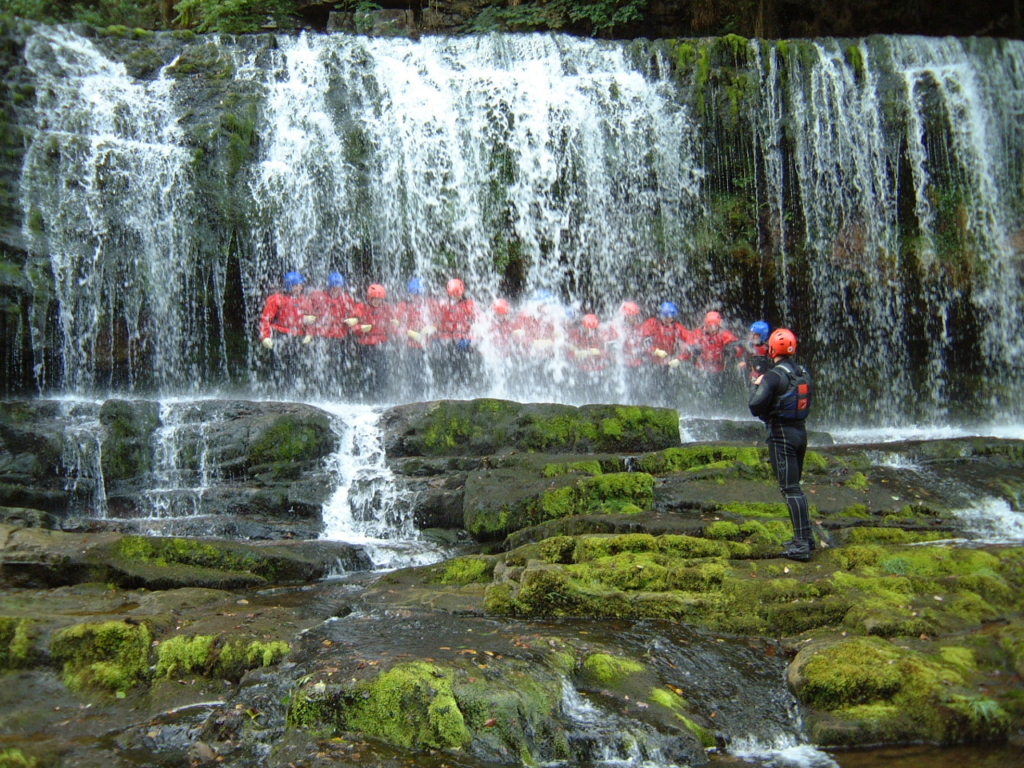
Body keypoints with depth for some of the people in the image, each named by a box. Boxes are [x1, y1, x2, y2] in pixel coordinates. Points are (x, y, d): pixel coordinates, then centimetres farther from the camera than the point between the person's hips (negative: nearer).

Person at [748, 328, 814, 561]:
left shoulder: (774, 376, -16)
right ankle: (806, 537, 22)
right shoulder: (803, 373, 7)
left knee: (790, 488, -7)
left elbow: (756, 407, -21)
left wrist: (757, 385, -3)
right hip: (801, 431, 8)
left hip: (782, 434, -8)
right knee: (795, 486, 18)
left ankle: (801, 544, -10)